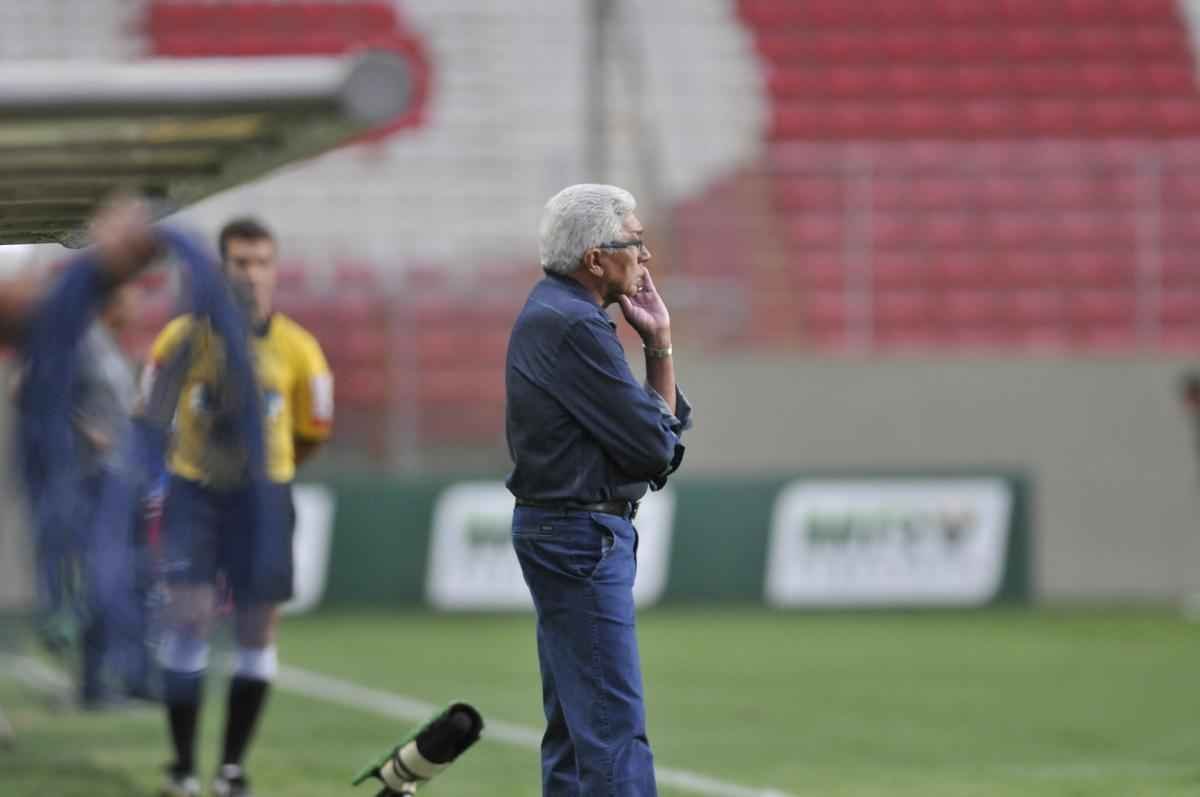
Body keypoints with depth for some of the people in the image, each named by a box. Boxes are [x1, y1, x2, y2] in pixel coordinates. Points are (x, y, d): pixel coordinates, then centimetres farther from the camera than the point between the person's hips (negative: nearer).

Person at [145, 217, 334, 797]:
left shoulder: (297, 349, -5)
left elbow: (311, 432, 11)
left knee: (257, 626, 1)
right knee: (189, 611, -12)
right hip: (193, 488, -1)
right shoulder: (186, 337, -7)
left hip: (262, 491, 1)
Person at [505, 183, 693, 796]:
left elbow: (668, 423, 16)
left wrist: (659, 342, 4)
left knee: (574, 725, 13)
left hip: (562, 536, 11)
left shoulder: (552, 312, 15)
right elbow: (654, 445, -17)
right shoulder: (573, 326, -17)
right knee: (616, 726, -13)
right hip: (582, 537, -11)